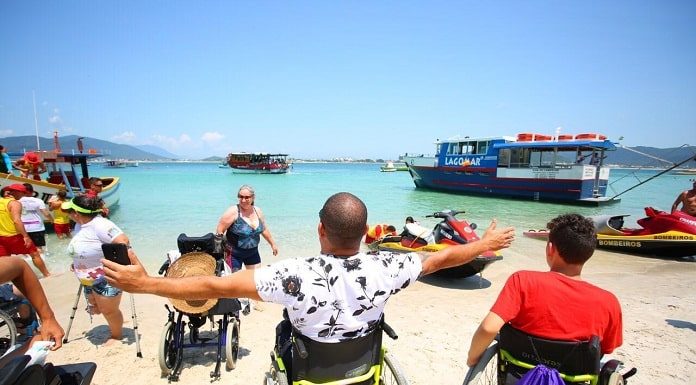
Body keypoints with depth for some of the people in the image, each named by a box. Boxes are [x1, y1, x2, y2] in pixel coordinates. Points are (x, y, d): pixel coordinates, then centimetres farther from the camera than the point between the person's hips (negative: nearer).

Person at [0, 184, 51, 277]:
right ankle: (47, 274, 14)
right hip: (15, 236, -7)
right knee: (35, 254, 6)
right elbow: (17, 220, -24)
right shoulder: (15, 203, -14)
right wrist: (26, 236, -25)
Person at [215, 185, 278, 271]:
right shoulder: (233, 212, -17)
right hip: (234, 254, -5)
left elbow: (264, 230, 13)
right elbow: (219, 231, -17)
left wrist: (273, 244, 19)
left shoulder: (258, 211, 0)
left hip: (253, 252, 5)